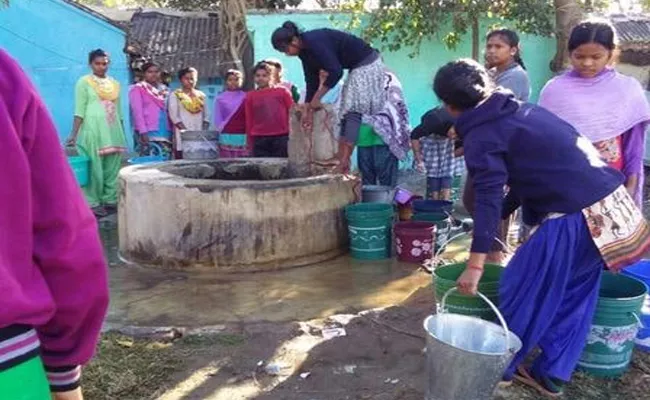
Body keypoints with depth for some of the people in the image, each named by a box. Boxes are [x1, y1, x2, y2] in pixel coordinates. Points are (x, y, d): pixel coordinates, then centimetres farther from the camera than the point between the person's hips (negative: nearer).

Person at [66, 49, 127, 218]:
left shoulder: (115, 84, 14)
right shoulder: (84, 82, 0)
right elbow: (79, 110, -6)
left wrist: (122, 134, 15)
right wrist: (74, 134, -14)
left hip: (113, 131, 5)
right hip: (93, 130, -5)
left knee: (112, 168, 8)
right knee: (95, 168, -3)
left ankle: (110, 200, 17)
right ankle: (93, 203, 4)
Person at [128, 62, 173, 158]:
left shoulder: (164, 89, 19)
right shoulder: (138, 89, 1)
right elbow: (137, 111, -6)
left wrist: (171, 131, 12)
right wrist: (143, 131, -16)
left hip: (165, 132, 6)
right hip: (148, 133, -6)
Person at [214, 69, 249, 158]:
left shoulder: (245, 97, 8)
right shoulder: (220, 99, 8)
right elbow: (218, 119, 9)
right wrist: (222, 129, -1)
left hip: (243, 137, 0)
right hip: (227, 137, 0)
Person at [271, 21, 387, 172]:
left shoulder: (314, 42, -26)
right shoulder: (304, 51, 3)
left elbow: (335, 72, -29)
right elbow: (311, 80, 8)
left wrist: (316, 99, -21)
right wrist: (309, 110, 6)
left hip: (368, 65, -10)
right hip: (356, 68, 10)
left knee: (353, 110, -14)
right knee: (346, 110, 5)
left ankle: (344, 161, -16)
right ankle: (340, 156, 4)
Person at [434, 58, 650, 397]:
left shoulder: (481, 135, -8)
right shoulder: (517, 111, 18)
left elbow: (489, 197, -20)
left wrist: (475, 264, -23)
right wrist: (500, 216, 33)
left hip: (574, 216, -9)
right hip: (608, 202, 9)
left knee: (523, 290, 8)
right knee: (573, 296, 17)